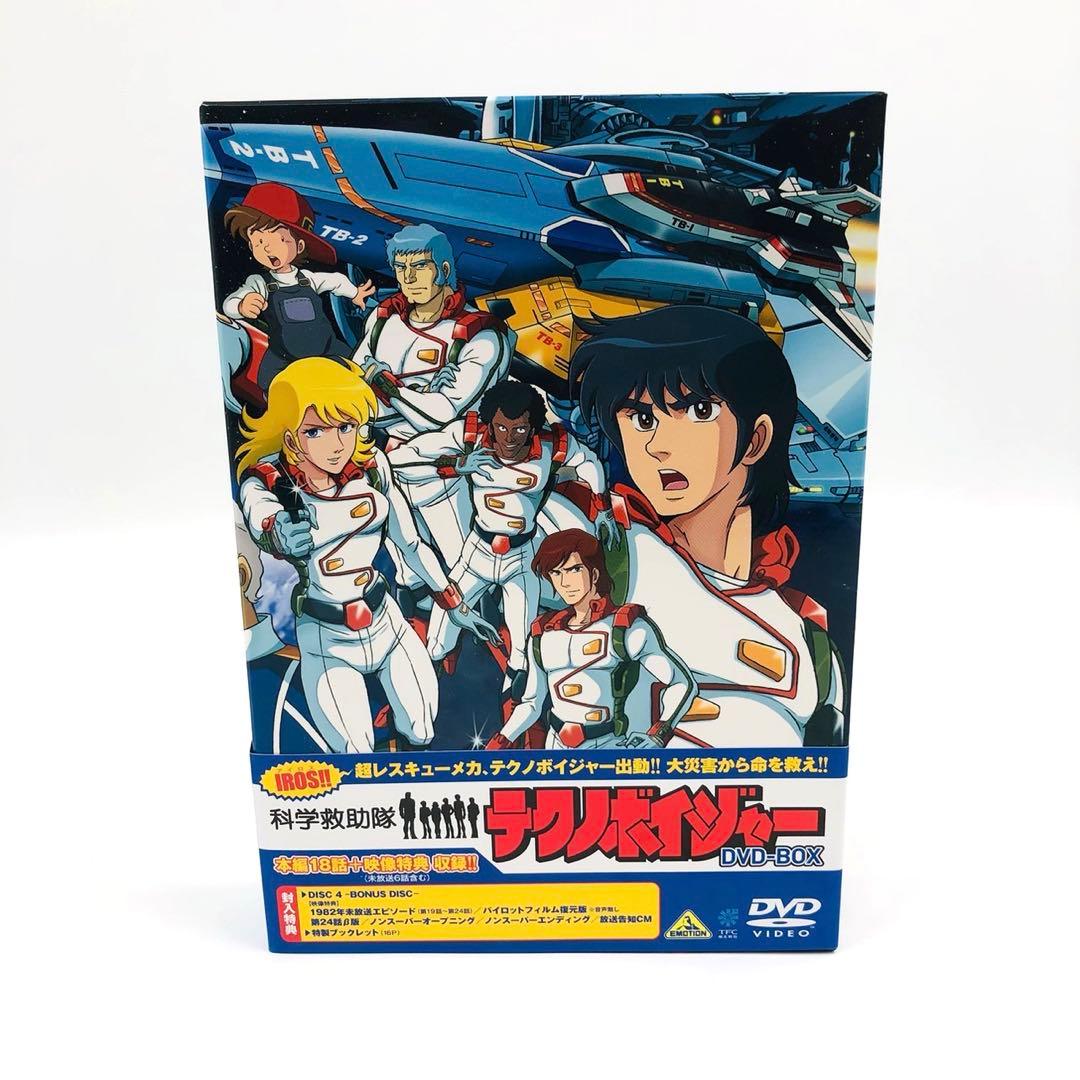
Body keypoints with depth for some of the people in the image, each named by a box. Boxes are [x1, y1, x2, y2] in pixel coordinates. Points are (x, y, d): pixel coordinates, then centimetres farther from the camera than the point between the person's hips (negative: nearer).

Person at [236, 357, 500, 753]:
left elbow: (411, 542, 1)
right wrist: (278, 535, -67)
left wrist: (456, 607, 7)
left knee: (423, 735, 7)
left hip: (384, 620, 3)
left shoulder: (372, 465, -10)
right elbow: (261, 518, -42)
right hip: (325, 636, -2)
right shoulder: (268, 481, -18)